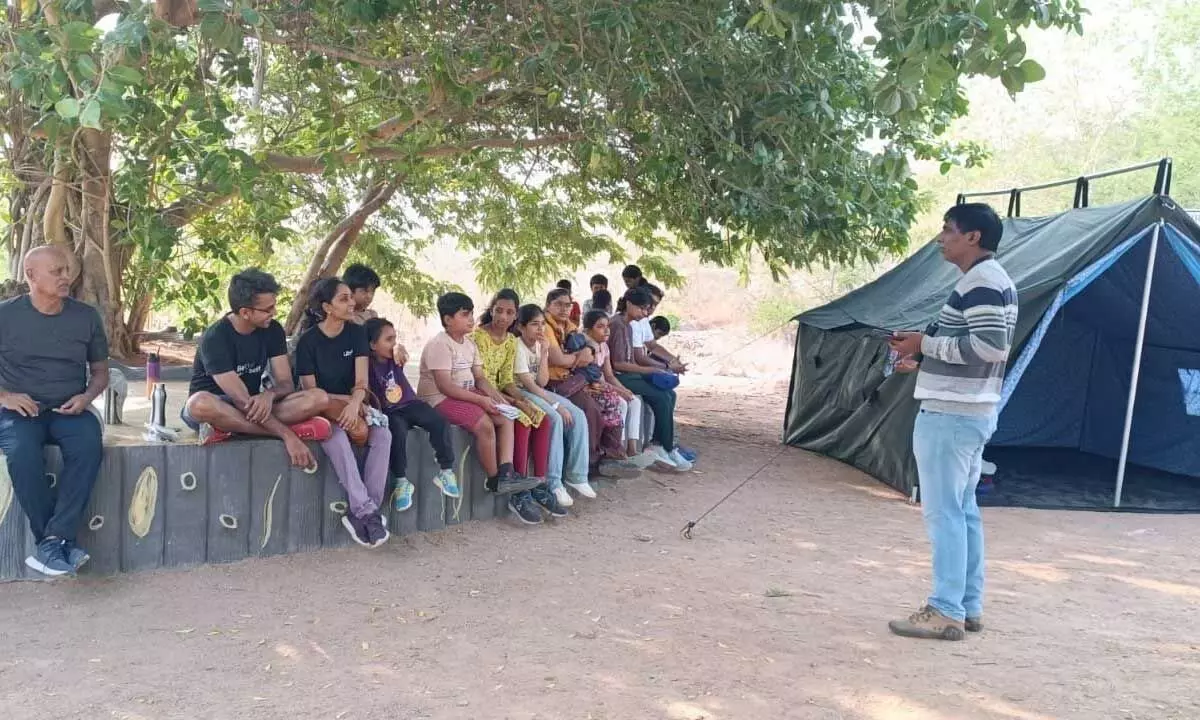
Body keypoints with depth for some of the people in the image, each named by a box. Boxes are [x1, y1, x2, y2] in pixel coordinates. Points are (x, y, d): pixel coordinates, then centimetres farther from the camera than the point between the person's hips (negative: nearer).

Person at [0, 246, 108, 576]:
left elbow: (100, 371, 15)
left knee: (89, 446, -32)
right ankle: (64, 541, -22)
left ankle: (52, 542, -29)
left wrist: (87, 397, -5)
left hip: (69, 410, 2)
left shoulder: (86, 316, 7)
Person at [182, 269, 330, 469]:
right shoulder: (215, 338, -22)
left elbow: (286, 383, -6)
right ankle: (296, 429, -34)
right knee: (200, 403, -43)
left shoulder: (272, 330, -5)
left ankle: (225, 427, -27)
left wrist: (269, 394, -33)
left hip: (254, 406, 5)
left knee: (319, 398, -21)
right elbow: (241, 400, -28)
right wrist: (288, 435, -35)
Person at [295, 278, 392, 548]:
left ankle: (361, 512, -24)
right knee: (336, 437, -37)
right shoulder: (308, 341, -10)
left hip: (352, 404, 4)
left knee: (383, 435, -26)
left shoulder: (356, 332, 0)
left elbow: (361, 381, -8)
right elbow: (310, 391, -10)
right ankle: (367, 510, -35)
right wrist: (346, 400, -19)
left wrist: (355, 403, -29)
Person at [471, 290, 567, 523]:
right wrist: (516, 403, -22)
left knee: (542, 419, -10)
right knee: (522, 421, -28)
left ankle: (540, 484, -8)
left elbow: (506, 379, 9)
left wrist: (522, 399, -10)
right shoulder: (479, 336, -14)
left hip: (501, 395, 8)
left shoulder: (511, 340, 10)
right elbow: (482, 381, -18)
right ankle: (520, 494, -23)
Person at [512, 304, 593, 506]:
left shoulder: (540, 345, 7)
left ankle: (576, 476, -4)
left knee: (578, 416, -11)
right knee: (555, 419, -31)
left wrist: (544, 353, -12)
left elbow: (542, 382, -3)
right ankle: (553, 483, -24)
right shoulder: (517, 347, -16)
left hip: (538, 391, 8)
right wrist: (556, 405, -21)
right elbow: (528, 384, -19)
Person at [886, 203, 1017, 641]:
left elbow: (990, 345, -25)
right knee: (963, 510, 14)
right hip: (971, 412, 11)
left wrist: (925, 343, -17)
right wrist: (924, 362, 14)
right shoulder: (994, 280, 18)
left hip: (950, 415, -11)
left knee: (943, 511, -6)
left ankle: (946, 612, -1)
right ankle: (969, 606, 20)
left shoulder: (981, 282, -15)